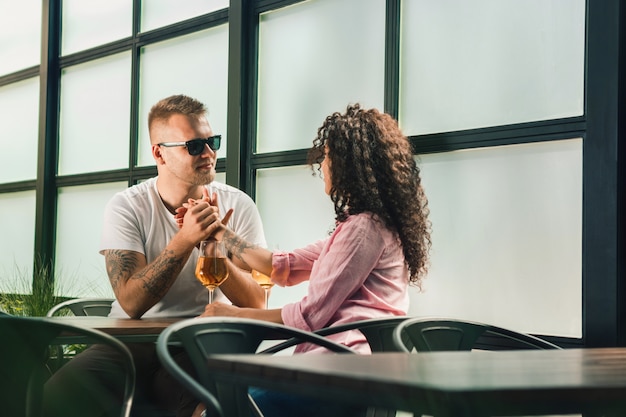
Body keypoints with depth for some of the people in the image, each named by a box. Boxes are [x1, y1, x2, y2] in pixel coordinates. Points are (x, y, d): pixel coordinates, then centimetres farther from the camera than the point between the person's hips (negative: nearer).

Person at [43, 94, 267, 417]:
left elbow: (255, 303, -4)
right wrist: (185, 240, -24)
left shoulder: (238, 206, 2)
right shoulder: (126, 207, -1)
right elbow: (132, 302, -13)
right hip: (134, 342, 1)